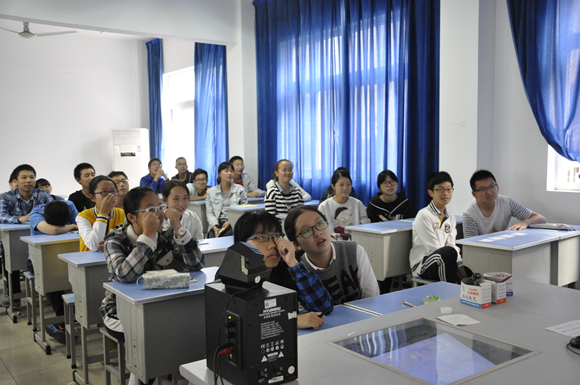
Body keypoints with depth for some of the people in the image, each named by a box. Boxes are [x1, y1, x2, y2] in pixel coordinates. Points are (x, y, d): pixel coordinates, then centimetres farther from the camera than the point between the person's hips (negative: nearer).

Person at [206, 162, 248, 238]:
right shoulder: (211, 192, 15)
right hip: (217, 224, 1)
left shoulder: (240, 190, 11)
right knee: (212, 236, -30)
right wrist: (215, 227, -11)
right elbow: (209, 212, 8)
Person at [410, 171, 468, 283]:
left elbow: (452, 245, 5)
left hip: (442, 262, 6)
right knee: (448, 251, -35)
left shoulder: (451, 217, 14)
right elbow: (434, 249, -15)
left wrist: (462, 270, -10)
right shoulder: (424, 215, -9)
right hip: (422, 265, -6)